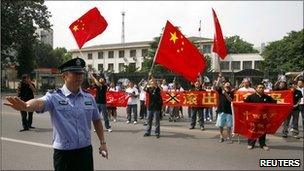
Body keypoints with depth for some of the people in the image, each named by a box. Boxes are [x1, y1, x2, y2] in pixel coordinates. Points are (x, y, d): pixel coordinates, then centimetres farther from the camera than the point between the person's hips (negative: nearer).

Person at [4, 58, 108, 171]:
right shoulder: (54, 97, -9)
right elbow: (40, 103, -29)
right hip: (63, 153, -3)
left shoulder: (89, 98, 4)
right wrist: (25, 106, -51)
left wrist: (102, 142, 12)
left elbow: (96, 120, 14)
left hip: (85, 151, 3)